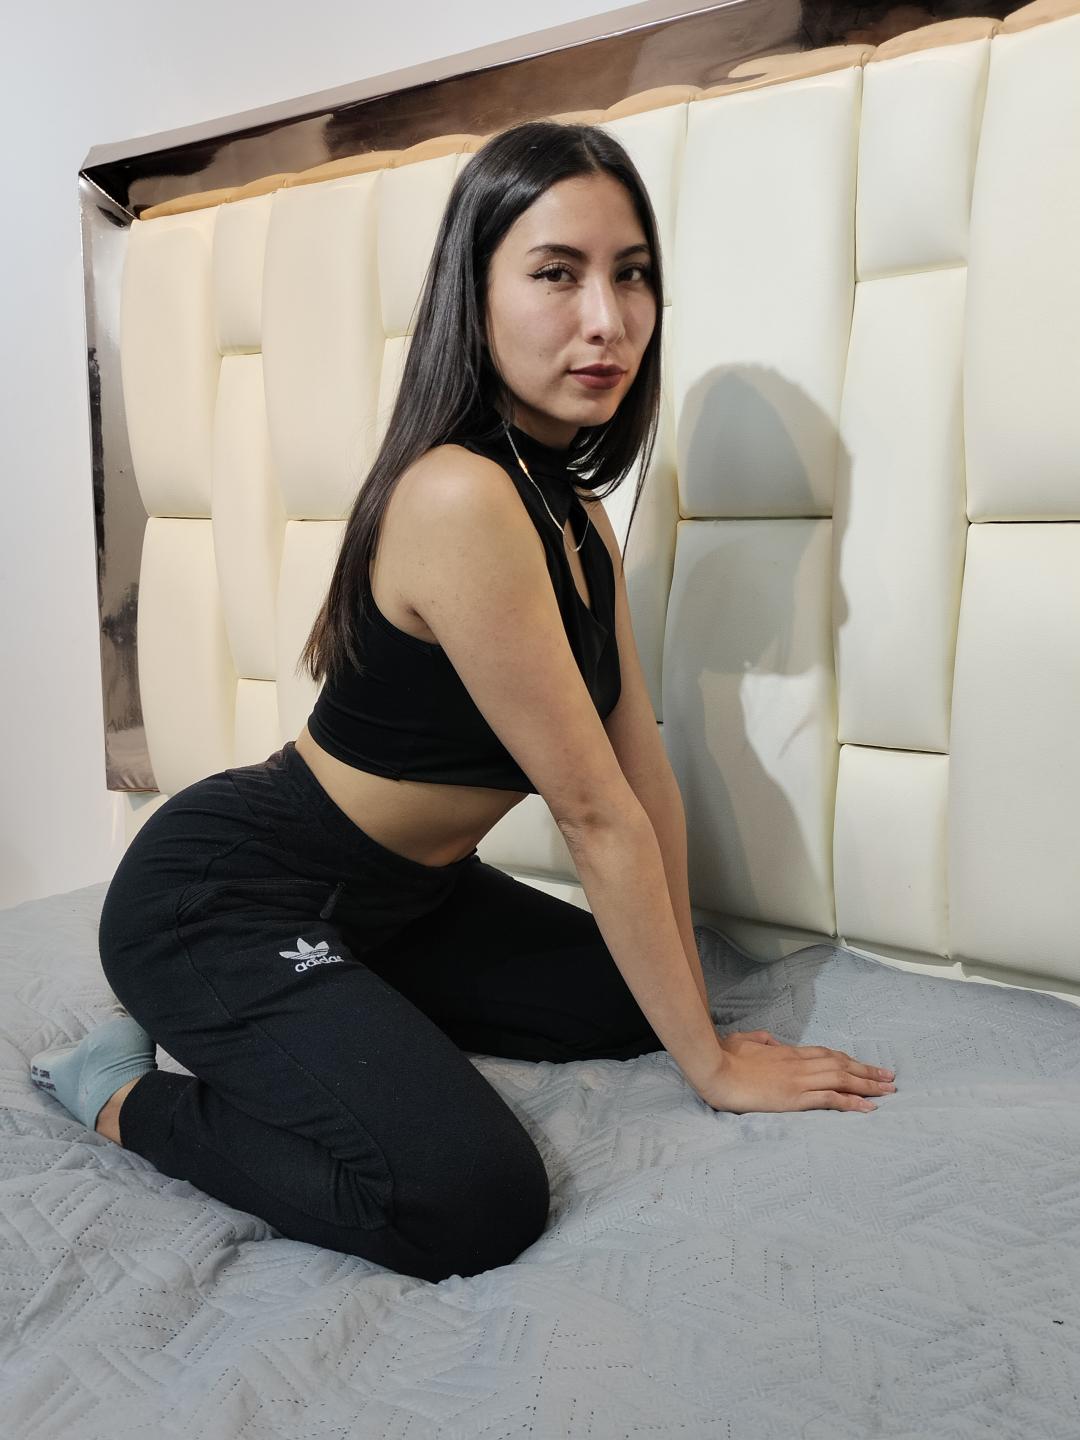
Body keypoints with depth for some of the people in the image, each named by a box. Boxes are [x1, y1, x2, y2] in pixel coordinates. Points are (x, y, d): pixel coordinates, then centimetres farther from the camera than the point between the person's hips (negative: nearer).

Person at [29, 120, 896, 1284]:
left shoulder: (574, 512, 2)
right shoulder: (463, 499, -28)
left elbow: (643, 769, 1)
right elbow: (595, 814, -23)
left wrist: (690, 1008, 3)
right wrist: (713, 1066, -12)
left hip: (389, 893, 9)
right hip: (223, 898, -9)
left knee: (624, 1003, 14)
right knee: (473, 1203, -23)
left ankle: (317, 1018, 18)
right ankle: (125, 1094, 1)